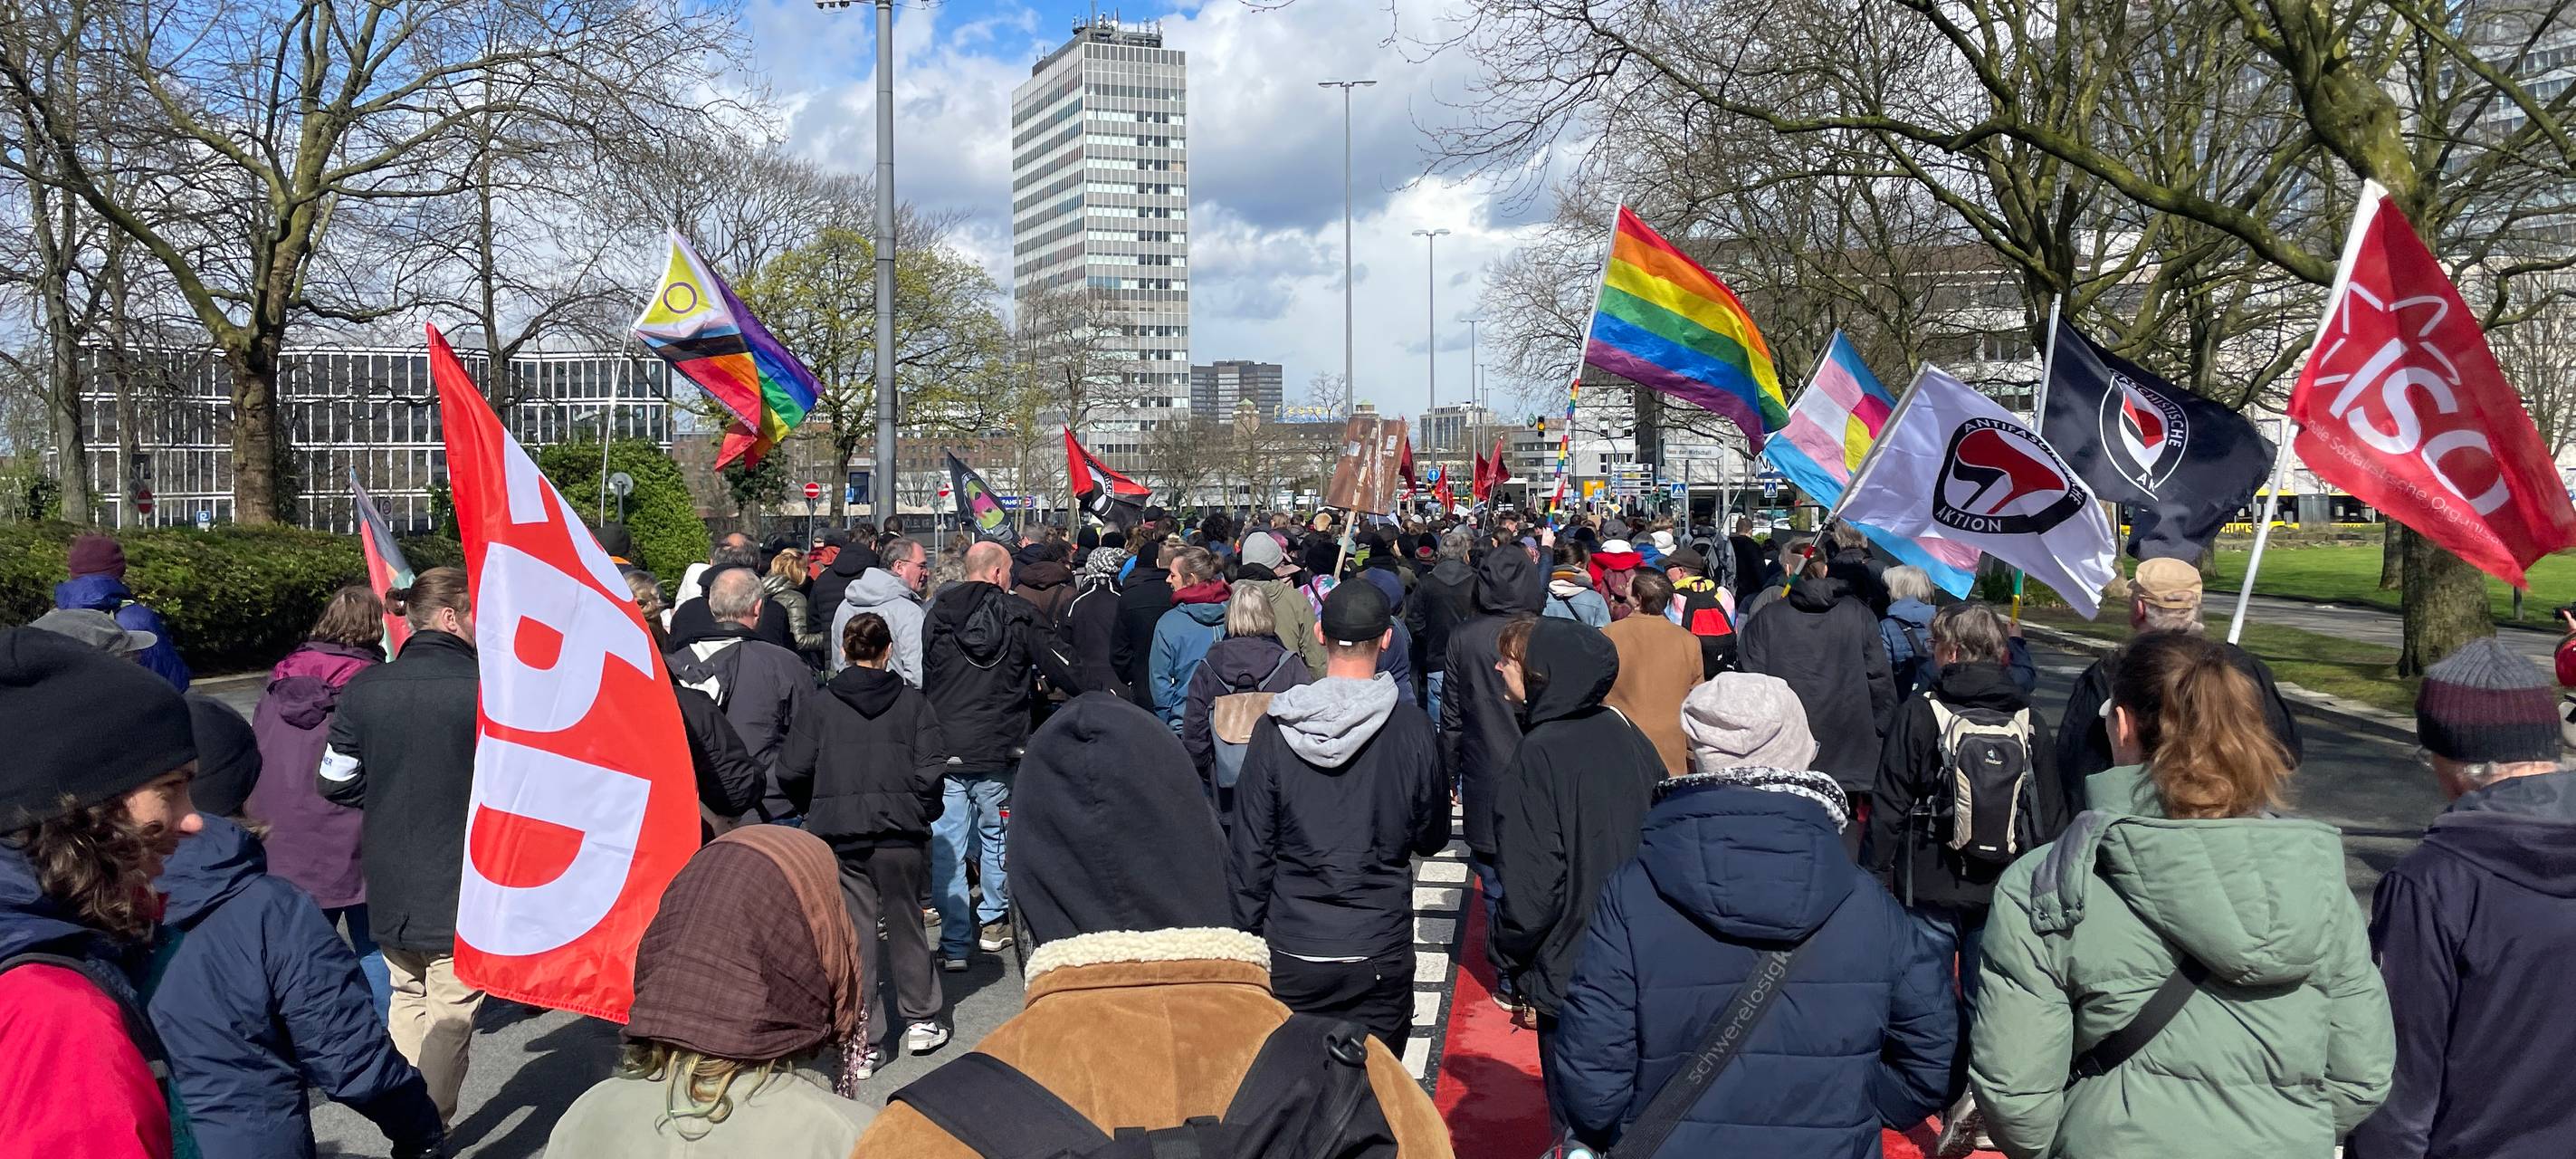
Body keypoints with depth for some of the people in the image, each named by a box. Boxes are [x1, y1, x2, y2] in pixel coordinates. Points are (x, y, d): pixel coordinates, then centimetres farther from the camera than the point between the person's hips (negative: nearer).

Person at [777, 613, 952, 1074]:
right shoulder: (913, 701, -1)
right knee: (905, 924, 15)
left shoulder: (823, 704, 1)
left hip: (838, 834, 0)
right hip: (900, 833, 0)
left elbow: (792, 771, -3)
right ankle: (920, 1021, 26)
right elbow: (931, 771, -8)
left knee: (855, 932, 5)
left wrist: (816, 810, 15)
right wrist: (923, 814, 8)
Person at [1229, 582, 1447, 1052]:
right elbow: (1432, 837, 5)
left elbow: (1249, 849, -3)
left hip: (1291, 950, 1)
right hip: (1380, 953, 0)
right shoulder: (1411, 727, -9)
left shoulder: (1275, 729, -7)